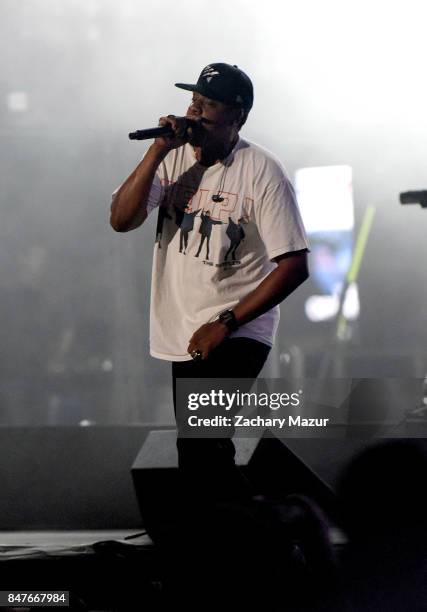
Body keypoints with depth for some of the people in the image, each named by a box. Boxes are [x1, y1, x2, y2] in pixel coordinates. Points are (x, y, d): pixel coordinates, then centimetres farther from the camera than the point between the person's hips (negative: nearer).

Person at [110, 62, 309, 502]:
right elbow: (121, 219, -7)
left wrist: (226, 324, -17)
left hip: (238, 336, -6)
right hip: (183, 334, 6)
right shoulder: (174, 159, 4)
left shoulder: (262, 172, -12)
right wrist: (159, 150, -15)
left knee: (199, 439, -22)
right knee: (198, 447, 12)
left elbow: (294, 266, -14)